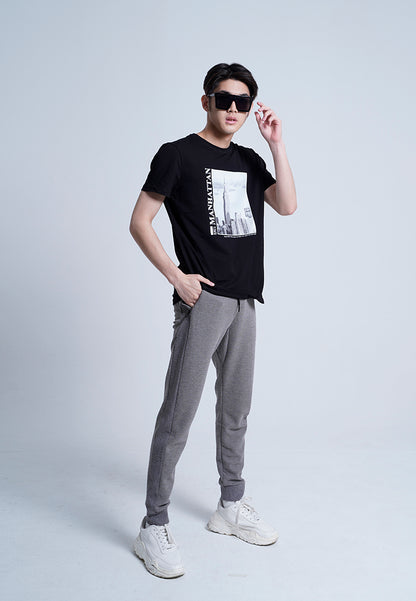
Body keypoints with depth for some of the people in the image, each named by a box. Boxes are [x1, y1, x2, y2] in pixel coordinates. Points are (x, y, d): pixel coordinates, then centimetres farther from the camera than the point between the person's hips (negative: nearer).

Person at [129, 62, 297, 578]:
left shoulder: (250, 161, 15)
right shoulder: (178, 154, -2)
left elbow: (287, 206, 1)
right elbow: (139, 223, -5)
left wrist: (276, 144, -2)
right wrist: (176, 275, -13)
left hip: (244, 301, 7)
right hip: (202, 300, -6)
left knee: (236, 409, 15)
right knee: (178, 414, -6)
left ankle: (231, 507, 30)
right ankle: (153, 528, 6)